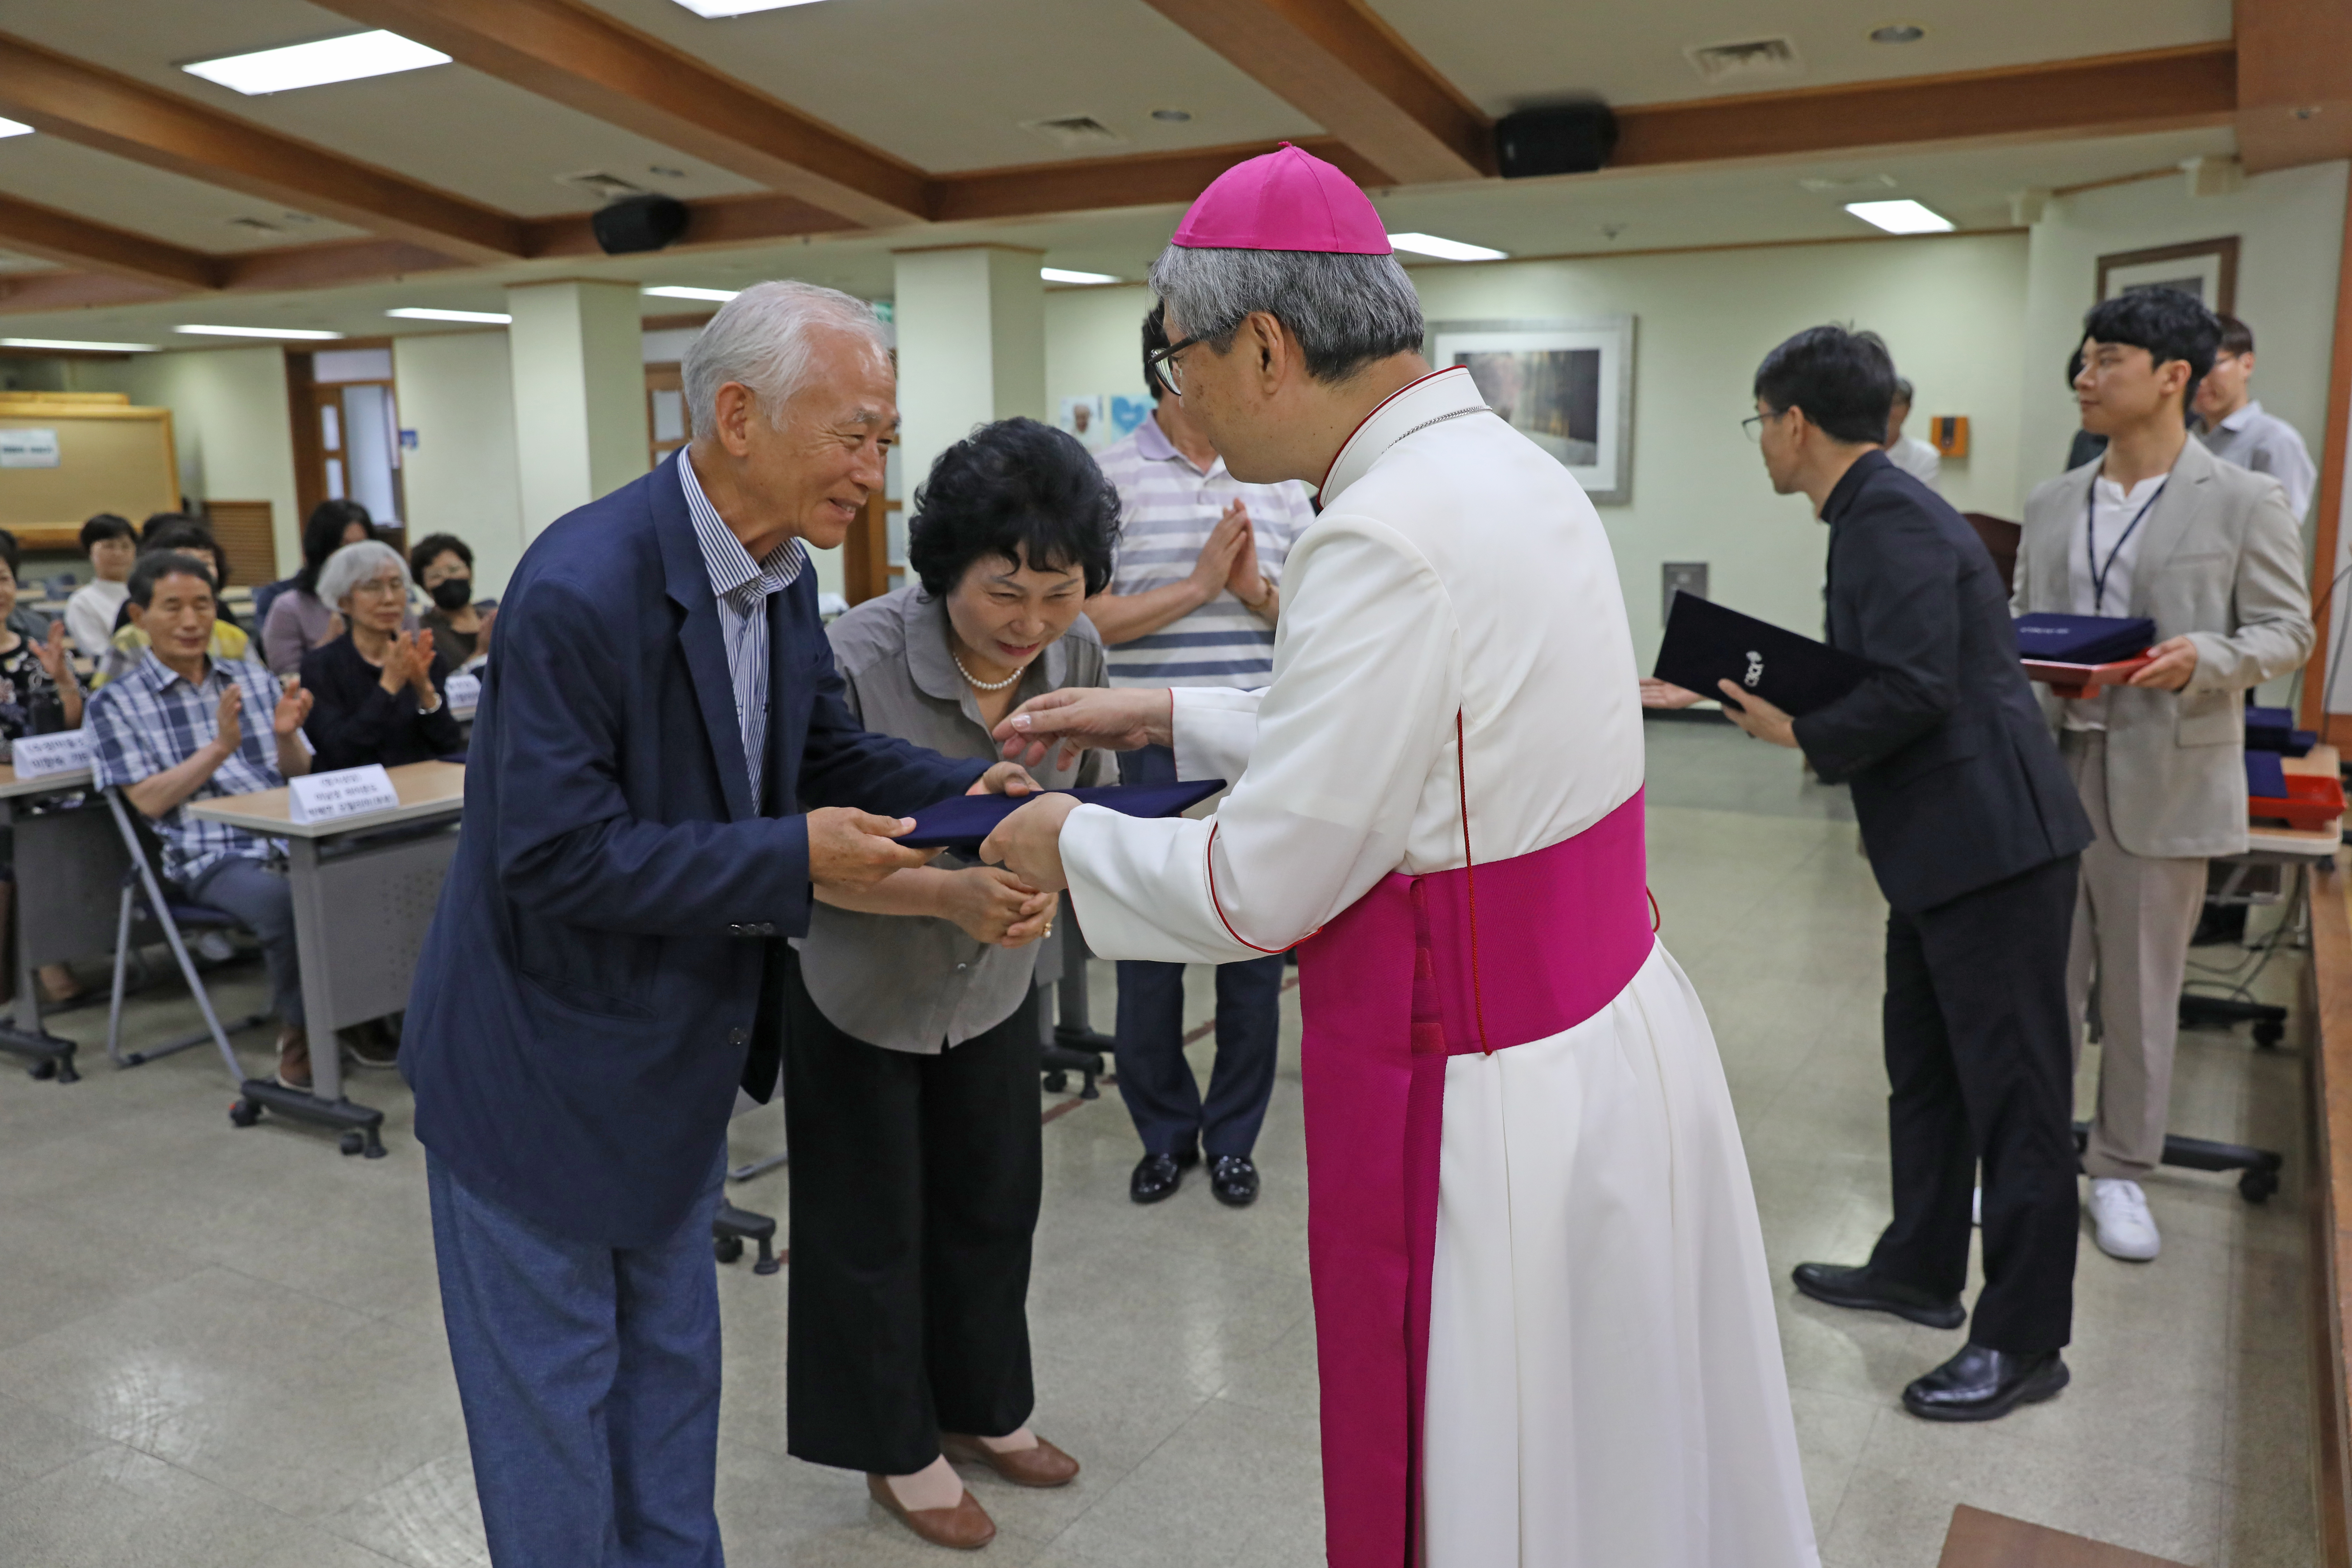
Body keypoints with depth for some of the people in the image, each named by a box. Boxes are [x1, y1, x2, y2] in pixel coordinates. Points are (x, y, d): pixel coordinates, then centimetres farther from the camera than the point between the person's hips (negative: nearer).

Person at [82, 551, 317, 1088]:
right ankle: (299, 1033, -11)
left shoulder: (255, 679, 20)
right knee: (288, 904, -36)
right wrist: (220, 748, -11)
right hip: (213, 857, -3)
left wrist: (286, 736, -4)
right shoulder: (116, 703, 9)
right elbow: (149, 800, 0)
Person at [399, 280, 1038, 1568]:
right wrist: (792, 860, -29)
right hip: (540, 1063, -8)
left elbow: (825, 749, 6)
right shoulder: (582, 587, -29)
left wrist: (970, 787, -11)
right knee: (551, 1390, 12)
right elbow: (556, 855, -29)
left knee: (671, 1364, 24)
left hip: (675, 1050, 8)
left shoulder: (781, 572, -3)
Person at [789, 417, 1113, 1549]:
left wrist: (1048, 875, -25)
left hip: (994, 988, 5)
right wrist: (947, 894, -38)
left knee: (994, 1203, 19)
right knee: (871, 1225, 12)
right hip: (857, 989, -4)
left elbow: (1085, 804, -2)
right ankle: (899, 1450, 35)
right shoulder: (858, 659, -30)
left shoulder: (1076, 652, -15)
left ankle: (985, 1410, 44)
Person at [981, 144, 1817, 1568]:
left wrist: (1073, 843, -1)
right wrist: (1170, 717, 18)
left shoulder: (1387, 539, -25)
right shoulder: (1506, 466, 5)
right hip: (1615, 1035, 9)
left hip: (1495, 1109, -9)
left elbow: (1258, 893, -20)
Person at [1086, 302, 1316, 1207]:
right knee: (1150, 957, 9)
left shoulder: (1280, 485, 7)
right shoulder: (1108, 479, -3)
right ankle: (1164, 1132, 29)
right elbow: (1090, 622, -10)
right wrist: (1200, 583, -14)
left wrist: (1262, 595, -12)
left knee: (1255, 957, 10)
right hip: (1155, 757, -2)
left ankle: (1233, 1137, 27)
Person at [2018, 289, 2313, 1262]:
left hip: (2163, 777, -3)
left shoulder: (2245, 504, -3)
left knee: (2142, 989, 8)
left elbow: (2288, 631, -2)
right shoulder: (2051, 506, 9)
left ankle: (2122, 1169, 24)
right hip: (2047, 767, 3)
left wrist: (2205, 660, -21)